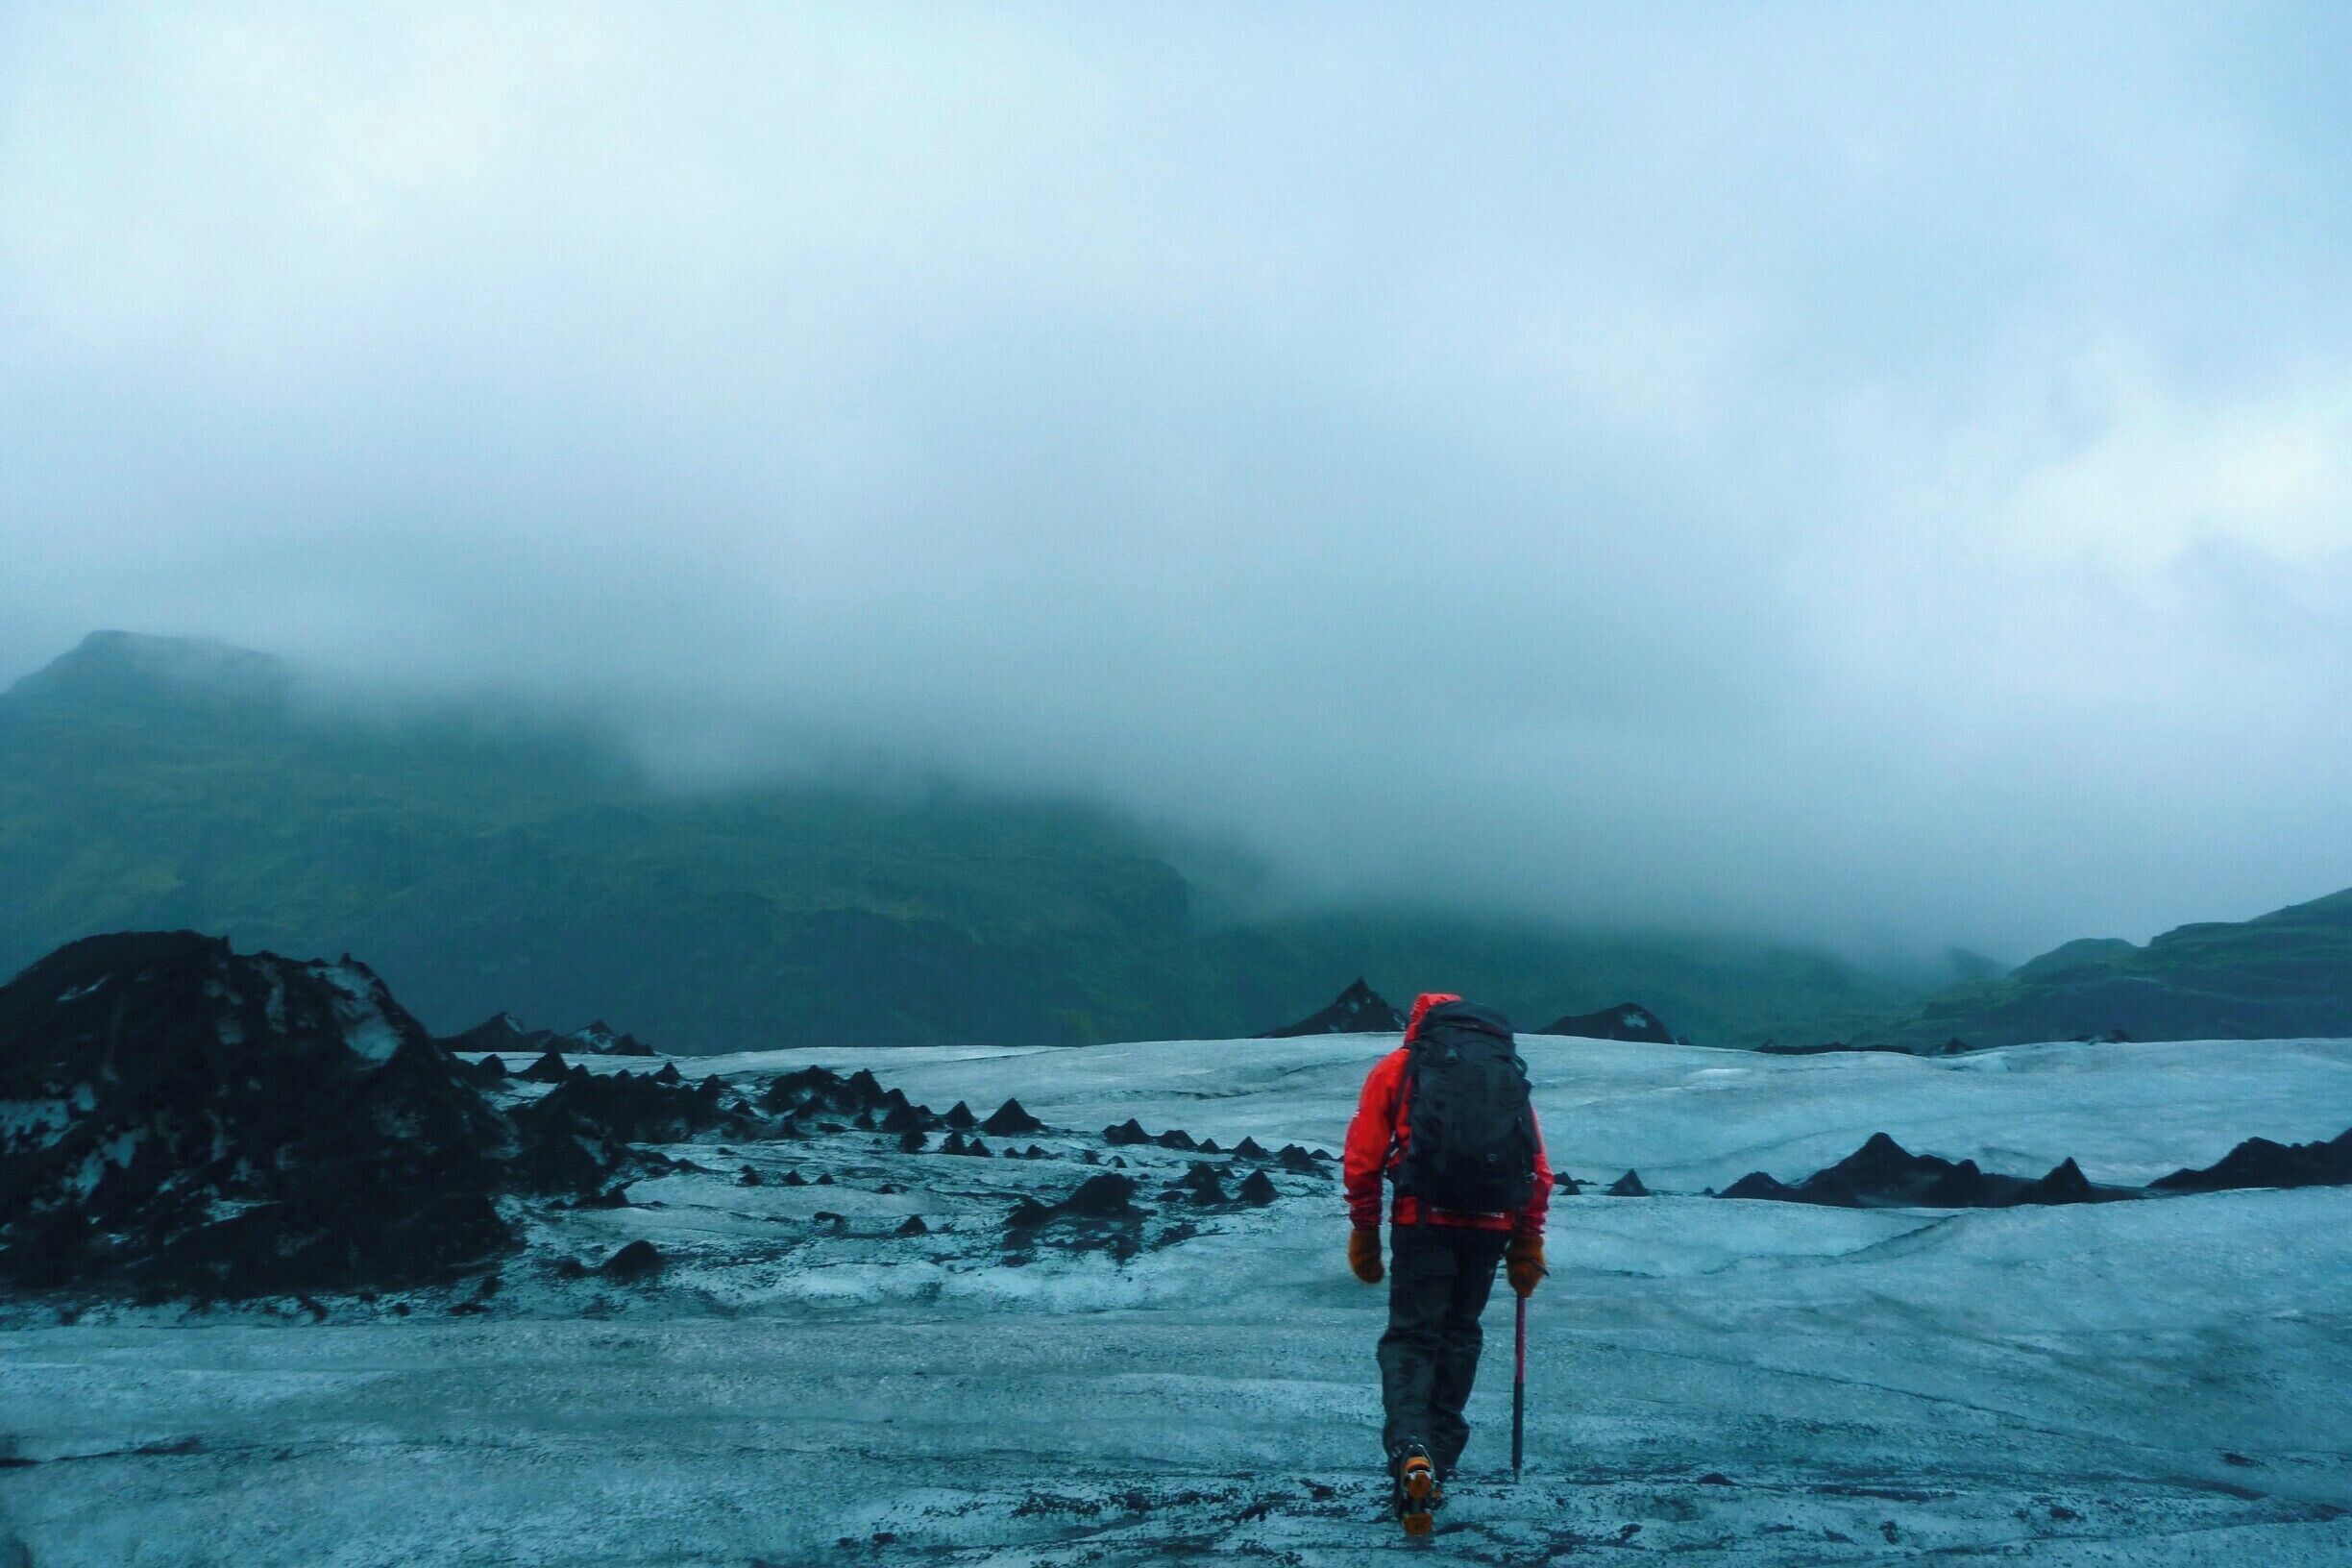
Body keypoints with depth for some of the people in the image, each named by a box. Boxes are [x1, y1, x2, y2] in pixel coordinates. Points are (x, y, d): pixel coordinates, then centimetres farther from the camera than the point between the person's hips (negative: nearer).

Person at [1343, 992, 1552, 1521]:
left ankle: (1410, 1448, -22)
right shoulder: (1510, 1073, 19)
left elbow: (1362, 1161, 4)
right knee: (1458, 1334, 17)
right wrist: (1527, 1246, 17)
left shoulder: (1397, 1067, 11)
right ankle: (1440, 1459, 18)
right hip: (1493, 1222, 3)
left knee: (1411, 1336, 2)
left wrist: (1364, 1234, 10)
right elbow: (1539, 1174, 13)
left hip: (1424, 1220, -3)